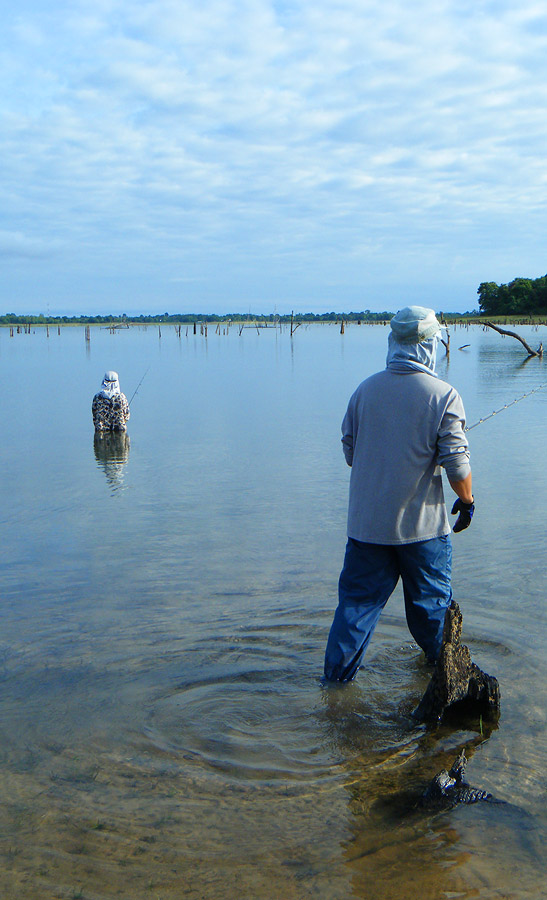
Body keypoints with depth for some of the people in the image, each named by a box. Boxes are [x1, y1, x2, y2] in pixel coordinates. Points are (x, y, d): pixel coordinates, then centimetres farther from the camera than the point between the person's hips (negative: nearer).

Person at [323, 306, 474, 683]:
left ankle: (338, 674, 11)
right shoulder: (443, 395, -11)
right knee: (431, 599, 16)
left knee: (358, 597, 11)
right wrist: (467, 501, 5)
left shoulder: (365, 390, 1)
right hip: (422, 524, -2)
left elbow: (350, 451, 8)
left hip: (366, 521, 3)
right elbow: (457, 463, -13)